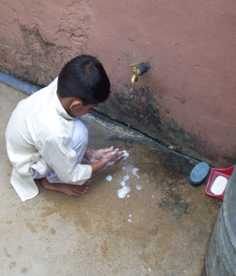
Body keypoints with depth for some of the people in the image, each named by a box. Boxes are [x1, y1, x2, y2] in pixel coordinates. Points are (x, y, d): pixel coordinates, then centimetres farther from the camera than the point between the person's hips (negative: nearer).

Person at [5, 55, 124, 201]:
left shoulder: (57, 89, -23)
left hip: (23, 143, 7)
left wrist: (90, 153, -1)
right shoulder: (53, 132, -41)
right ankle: (50, 180, -1)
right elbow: (71, 176, -23)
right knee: (78, 133, -23)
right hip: (31, 167, -7)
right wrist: (103, 162, -9)